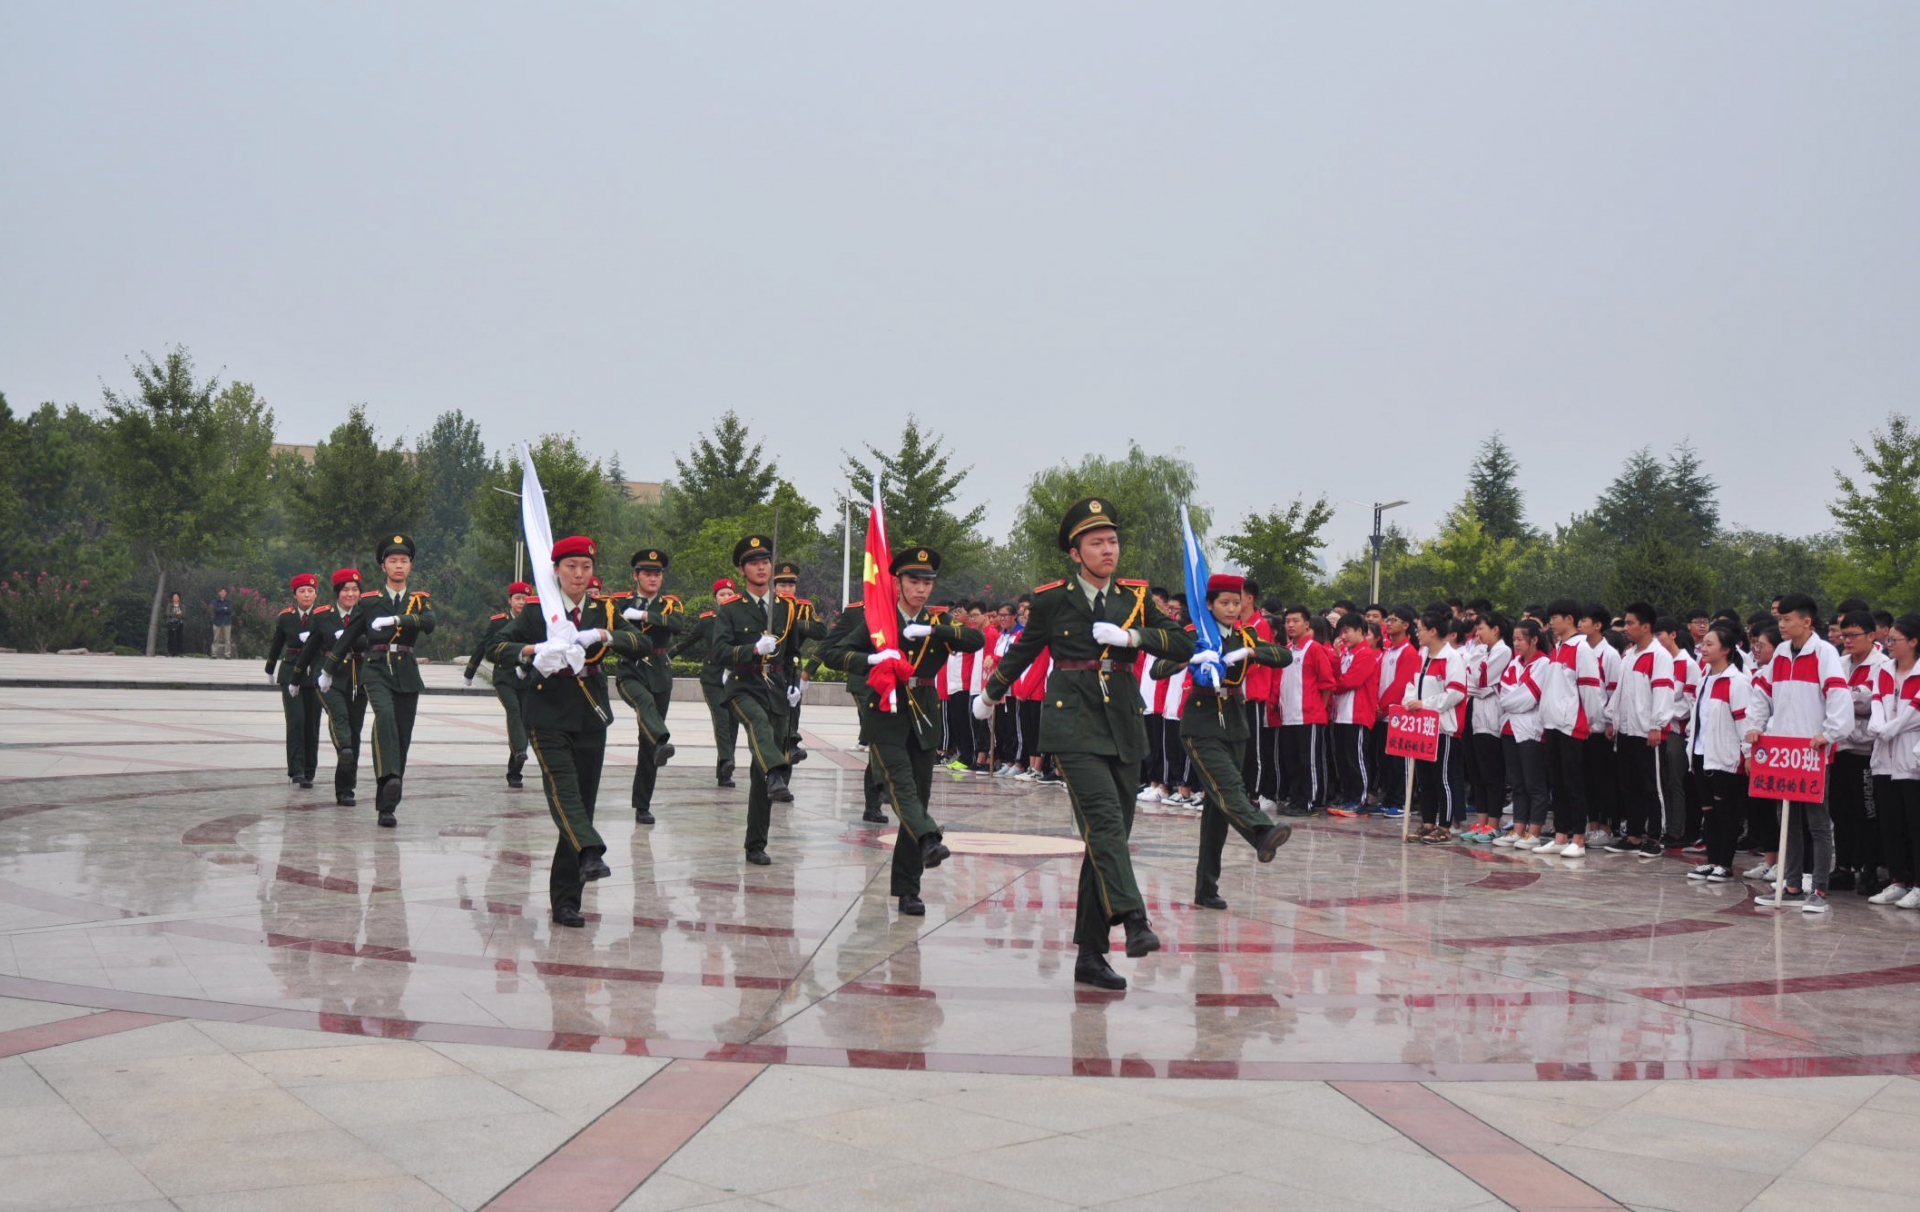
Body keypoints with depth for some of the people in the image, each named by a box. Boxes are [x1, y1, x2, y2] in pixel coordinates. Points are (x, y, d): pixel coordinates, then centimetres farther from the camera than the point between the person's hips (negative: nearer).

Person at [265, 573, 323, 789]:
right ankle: (296, 770, -13)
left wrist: (310, 637, -28)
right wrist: (270, 670, 28)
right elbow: (276, 644, 18)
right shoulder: (285, 616, 4)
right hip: (291, 672, 0)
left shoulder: (325, 615, 0)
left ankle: (309, 772, 13)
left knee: (312, 724, 3)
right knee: (296, 720, -13)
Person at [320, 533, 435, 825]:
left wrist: (396, 619, -26)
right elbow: (347, 637, 16)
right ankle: (388, 777, -46)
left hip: (407, 674, 2)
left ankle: (387, 807, 8)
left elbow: (429, 624, -12)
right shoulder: (369, 601, 8)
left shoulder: (420, 600, 10)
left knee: (402, 737, 0)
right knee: (385, 715, -31)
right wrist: (328, 671, 23)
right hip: (376, 670, -2)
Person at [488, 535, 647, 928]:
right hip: (548, 720, -2)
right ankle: (591, 852, -44)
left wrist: (604, 636, -24)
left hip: (591, 722, 2)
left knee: (582, 803, 2)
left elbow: (644, 642, -6)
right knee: (563, 790, -24)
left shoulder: (605, 610, 8)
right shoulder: (537, 611, 2)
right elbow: (496, 648, -5)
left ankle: (565, 902, 7)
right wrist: (533, 650, -24)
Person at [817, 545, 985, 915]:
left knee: (919, 797, 3)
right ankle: (929, 840, -45)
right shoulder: (875, 621, 0)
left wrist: (933, 630, -20)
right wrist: (871, 659, -20)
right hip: (883, 715, -3)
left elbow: (978, 640, -8)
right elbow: (830, 653, -4)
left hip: (923, 718, 3)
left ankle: (907, 889, 9)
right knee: (900, 782, -24)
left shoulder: (937, 625, 8)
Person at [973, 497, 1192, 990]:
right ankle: (1133, 920, -36)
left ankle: (1090, 954, 10)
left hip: (1123, 727, 4)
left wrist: (1132, 636, -12)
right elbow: (1022, 651, 17)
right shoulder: (1052, 599, 1)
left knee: (1108, 838, 4)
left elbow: (1185, 645, 3)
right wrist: (990, 695, 29)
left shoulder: (1135, 597, 8)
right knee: (1104, 820, -23)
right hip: (1073, 725, -4)